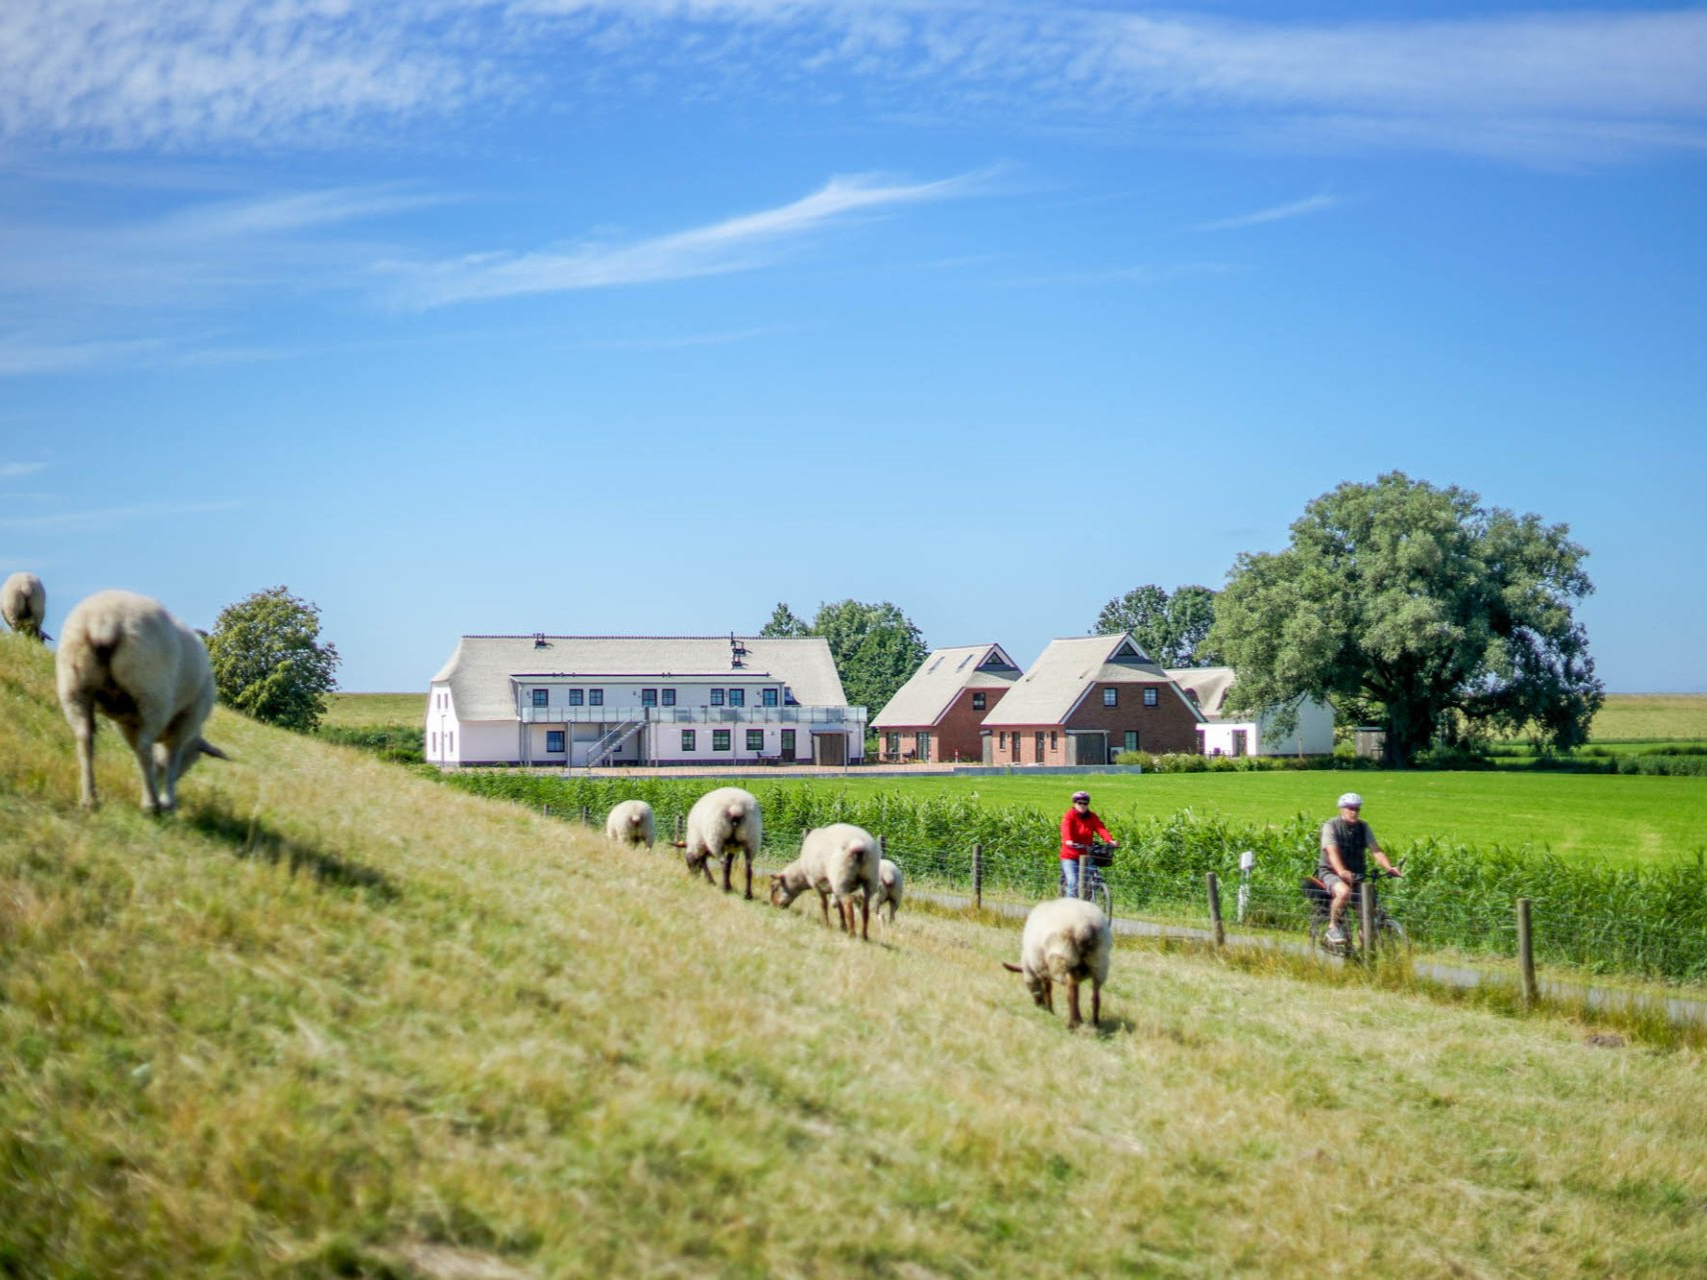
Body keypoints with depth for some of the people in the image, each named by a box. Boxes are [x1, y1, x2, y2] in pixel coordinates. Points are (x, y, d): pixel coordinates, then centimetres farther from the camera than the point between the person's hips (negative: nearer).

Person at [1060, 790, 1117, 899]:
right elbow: (1066, 829, -23)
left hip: (1086, 855, 4)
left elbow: (1101, 829, -11)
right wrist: (1068, 841, -45)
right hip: (1070, 856, -4)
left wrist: (1110, 841, -30)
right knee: (1072, 882, -17)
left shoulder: (1092, 817, 6)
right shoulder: (1069, 816, -5)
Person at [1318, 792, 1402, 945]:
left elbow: (1375, 850, -7)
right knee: (1344, 892, -36)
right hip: (1331, 873, -5)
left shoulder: (1363, 827, 4)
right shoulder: (1331, 826, -10)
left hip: (1357, 874, 5)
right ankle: (1333, 927, -15)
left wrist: (1389, 867, -26)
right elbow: (1332, 851, -26)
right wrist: (1341, 872, -44)